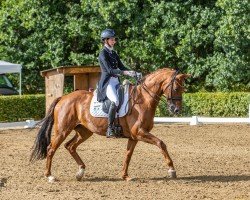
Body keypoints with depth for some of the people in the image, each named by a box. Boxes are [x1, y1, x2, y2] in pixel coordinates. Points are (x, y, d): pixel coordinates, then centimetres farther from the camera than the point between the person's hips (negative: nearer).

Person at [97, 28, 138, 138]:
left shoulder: (114, 53, 19)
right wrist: (126, 72, -25)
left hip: (116, 82, 9)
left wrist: (132, 72, -1)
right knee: (115, 101, -32)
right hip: (107, 82, -9)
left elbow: (121, 67, 19)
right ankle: (110, 129, -30)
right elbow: (110, 70, -17)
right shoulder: (103, 54, -6)